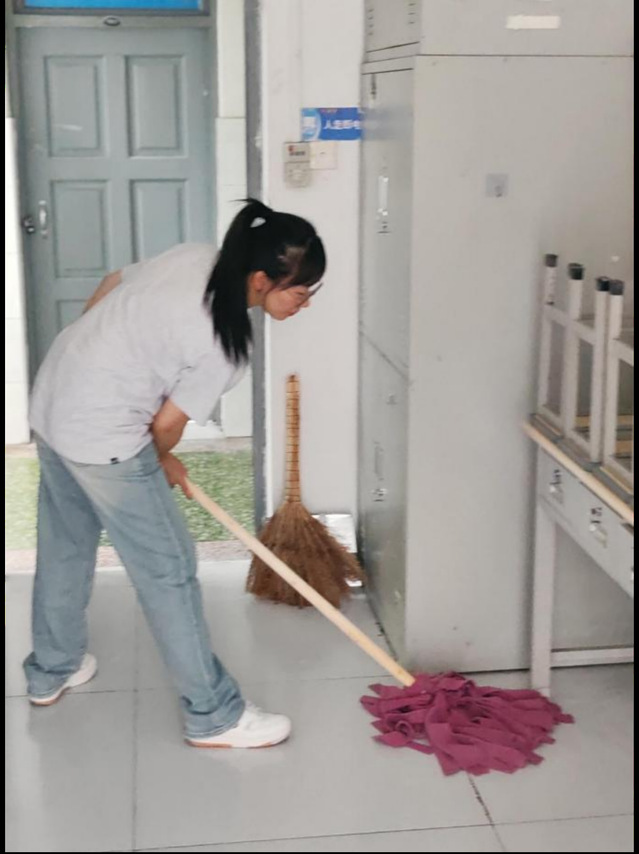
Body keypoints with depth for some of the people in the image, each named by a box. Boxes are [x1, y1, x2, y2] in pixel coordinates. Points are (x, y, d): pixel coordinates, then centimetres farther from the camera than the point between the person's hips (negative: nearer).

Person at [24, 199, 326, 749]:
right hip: (104, 437, -9)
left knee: (65, 547, 24)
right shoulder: (226, 345, -22)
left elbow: (107, 289, 12)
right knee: (169, 569, 1)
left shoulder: (195, 256, 0)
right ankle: (214, 716, 12)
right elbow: (167, 424, -12)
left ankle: (51, 671, 44)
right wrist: (162, 463, 10)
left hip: (51, 401, 9)